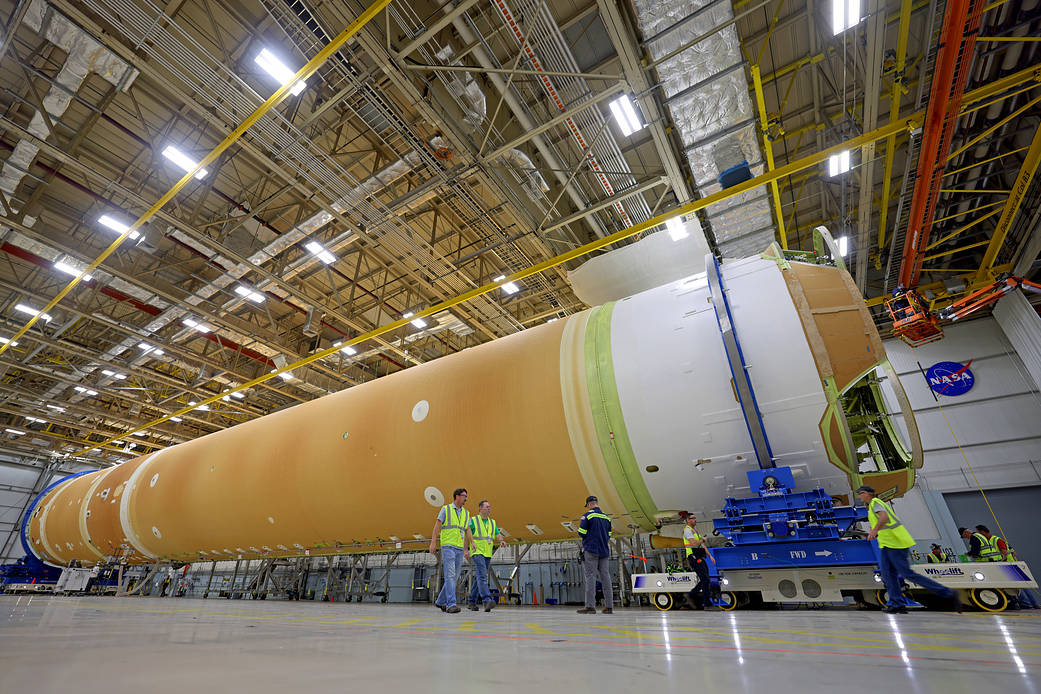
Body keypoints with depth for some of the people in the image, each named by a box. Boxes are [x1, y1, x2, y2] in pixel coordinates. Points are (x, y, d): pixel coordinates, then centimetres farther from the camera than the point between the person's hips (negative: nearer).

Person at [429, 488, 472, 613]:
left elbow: (467, 532, 14)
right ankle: (451, 604, -14)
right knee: (450, 575, -13)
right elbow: (437, 527, -3)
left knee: (454, 577, 8)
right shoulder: (445, 509, 0)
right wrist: (433, 543, -13)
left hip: (459, 549, 6)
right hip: (448, 547, -6)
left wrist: (466, 550, 10)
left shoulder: (465, 513, 14)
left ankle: (441, 601, 23)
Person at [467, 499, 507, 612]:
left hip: (488, 554, 6)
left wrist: (502, 541, -15)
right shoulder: (473, 520, 0)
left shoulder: (492, 522, 16)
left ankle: (472, 602, 20)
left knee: (479, 578, 10)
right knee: (482, 575, -19)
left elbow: (498, 535, 7)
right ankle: (487, 601, -27)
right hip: (477, 552, -6)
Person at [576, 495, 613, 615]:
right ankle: (609, 606, 9)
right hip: (604, 551, 6)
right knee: (605, 577, 7)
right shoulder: (606, 517, 11)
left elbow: (581, 533, -10)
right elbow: (609, 535, 14)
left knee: (590, 577, -3)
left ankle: (590, 606, -6)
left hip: (591, 550, -5)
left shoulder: (587, 515, -7)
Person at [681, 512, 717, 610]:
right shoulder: (687, 530, -9)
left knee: (704, 580, 10)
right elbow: (694, 544, -21)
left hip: (700, 559, 10)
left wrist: (710, 556, 12)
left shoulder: (695, 531, 24)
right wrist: (703, 539, -4)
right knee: (706, 580, -11)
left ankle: (690, 596, 19)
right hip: (694, 558, -10)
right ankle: (708, 605, -7)